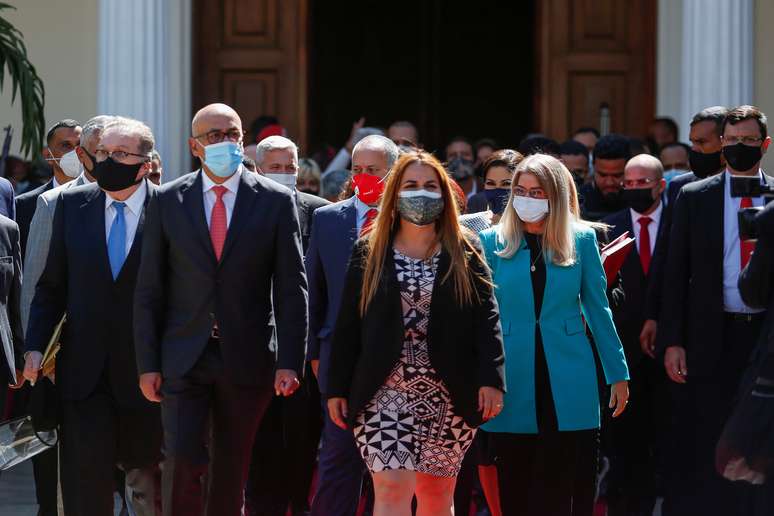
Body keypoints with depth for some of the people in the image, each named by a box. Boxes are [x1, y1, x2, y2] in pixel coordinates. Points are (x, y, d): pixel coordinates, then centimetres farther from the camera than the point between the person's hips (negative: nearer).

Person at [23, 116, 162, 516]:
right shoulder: (72, 205, 4)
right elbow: (52, 284, 8)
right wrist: (35, 345, 0)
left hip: (142, 372, -2)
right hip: (83, 370, 2)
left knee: (144, 470, 11)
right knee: (84, 482, -4)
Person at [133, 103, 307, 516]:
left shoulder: (276, 201, 2)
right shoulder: (168, 201, 3)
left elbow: (291, 290, 1)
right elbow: (149, 290, 4)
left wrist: (289, 363, -7)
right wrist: (148, 364, -2)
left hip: (246, 360, 0)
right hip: (184, 359, 0)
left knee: (232, 473, 7)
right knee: (182, 461, -12)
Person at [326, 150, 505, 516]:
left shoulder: (465, 256, 7)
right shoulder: (370, 254, 8)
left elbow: (487, 320, 0)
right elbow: (347, 326, 7)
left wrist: (491, 380, -11)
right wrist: (337, 389, 2)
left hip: (449, 398, 1)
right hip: (386, 394, -1)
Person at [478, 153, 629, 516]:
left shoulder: (581, 240, 3)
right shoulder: (494, 241, 3)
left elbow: (597, 309, 6)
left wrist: (618, 374, 6)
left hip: (565, 380, 0)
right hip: (512, 380, 0)